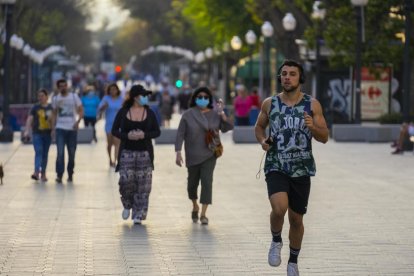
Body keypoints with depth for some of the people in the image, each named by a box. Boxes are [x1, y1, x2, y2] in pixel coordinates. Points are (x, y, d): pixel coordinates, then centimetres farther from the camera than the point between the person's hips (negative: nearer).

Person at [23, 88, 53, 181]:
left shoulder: (51, 107, 6)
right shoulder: (35, 108, 2)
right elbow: (29, 119, -3)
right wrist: (27, 130, -14)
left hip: (47, 134, 2)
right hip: (37, 133, -2)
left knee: (45, 154, 7)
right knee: (38, 152, -15)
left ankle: (43, 173, 17)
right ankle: (36, 172, -24)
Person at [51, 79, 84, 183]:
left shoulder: (74, 97, 2)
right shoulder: (55, 99, 7)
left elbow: (81, 111, 2)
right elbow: (54, 114, 13)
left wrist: (78, 122, -15)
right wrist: (53, 128, 5)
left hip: (72, 128, 0)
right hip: (60, 128, 0)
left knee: (72, 153, 6)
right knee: (60, 152, -12)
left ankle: (70, 174, 21)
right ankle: (59, 175, -12)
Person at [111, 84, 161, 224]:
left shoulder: (149, 113, 4)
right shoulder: (123, 112, 1)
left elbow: (157, 132, 6)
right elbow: (114, 130, 4)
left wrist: (144, 135, -13)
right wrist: (127, 136, -14)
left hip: (144, 153, 1)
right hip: (127, 152, -1)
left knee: (143, 186, -3)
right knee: (126, 180, -12)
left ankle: (138, 214, 5)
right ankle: (127, 205, 17)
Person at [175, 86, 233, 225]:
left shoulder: (215, 114, 4)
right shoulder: (188, 115, -1)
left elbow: (228, 127, -3)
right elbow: (180, 134, -3)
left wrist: (222, 114, -17)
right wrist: (178, 152, -10)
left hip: (209, 155, 0)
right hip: (192, 155, 0)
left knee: (207, 182, -11)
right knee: (193, 182, 10)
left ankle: (203, 214, -10)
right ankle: (195, 206, 37)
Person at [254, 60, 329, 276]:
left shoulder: (312, 105, -1)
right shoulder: (269, 104, 1)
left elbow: (324, 137, 0)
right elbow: (259, 126, 18)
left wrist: (313, 127, -21)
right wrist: (262, 140, -3)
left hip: (301, 169, 1)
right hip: (276, 167, -1)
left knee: (296, 218, 9)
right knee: (279, 207, -26)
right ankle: (276, 241, 4)